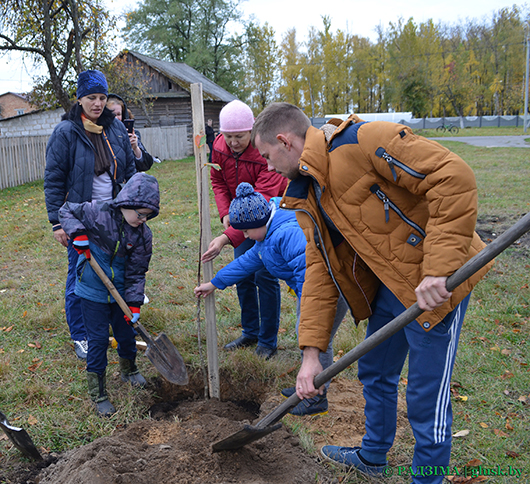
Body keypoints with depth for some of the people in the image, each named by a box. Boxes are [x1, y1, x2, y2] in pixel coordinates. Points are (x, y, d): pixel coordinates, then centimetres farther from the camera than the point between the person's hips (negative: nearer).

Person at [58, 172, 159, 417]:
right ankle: (98, 393, 16)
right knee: (98, 339, 1)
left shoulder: (143, 235, -9)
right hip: (92, 291, -3)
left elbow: (136, 273, -5)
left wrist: (134, 304, -11)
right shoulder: (97, 212, -17)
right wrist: (77, 233, -20)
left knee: (126, 333, 15)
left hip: (120, 291, 3)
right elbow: (66, 211, -2)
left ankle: (129, 369, 46)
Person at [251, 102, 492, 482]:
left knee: (427, 396, 4)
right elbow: (320, 271, 7)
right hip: (386, 287, 9)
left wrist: (438, 269, -32)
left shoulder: (363, 141, -21)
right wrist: (311, 352, 2)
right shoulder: (306, 197, 7)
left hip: (434, 286, -9)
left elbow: (454, 178, -27)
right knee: (375, 375, 24)